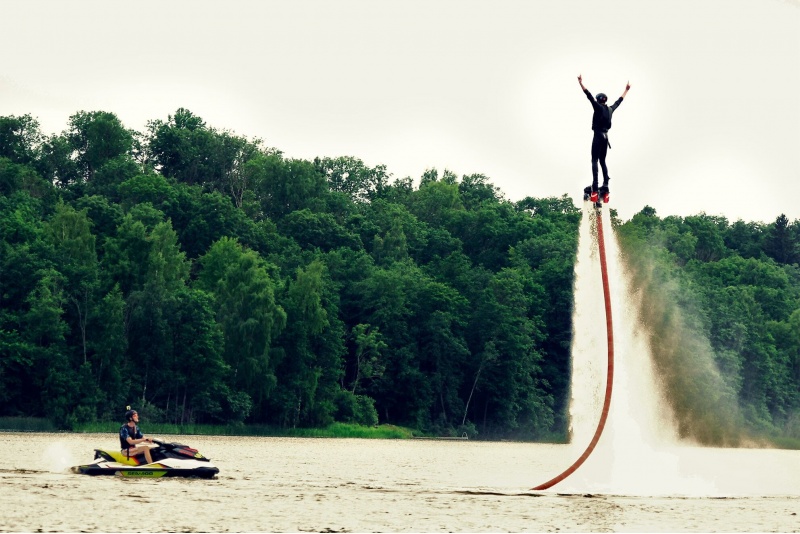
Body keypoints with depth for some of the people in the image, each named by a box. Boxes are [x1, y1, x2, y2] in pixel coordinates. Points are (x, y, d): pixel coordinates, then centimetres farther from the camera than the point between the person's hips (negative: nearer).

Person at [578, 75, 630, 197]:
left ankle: (595, 186, -23)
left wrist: (581, 83, -20)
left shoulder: (599, 107, -7)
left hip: (598, 136, -7)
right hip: (605, 136, 7)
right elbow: (619, 101, 27)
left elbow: (589, 96, -15)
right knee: (602, 161, 12)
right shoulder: (610, 109, 12)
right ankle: (605, 186, 4)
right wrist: (626, 90, 42)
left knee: (595, 160, -11)